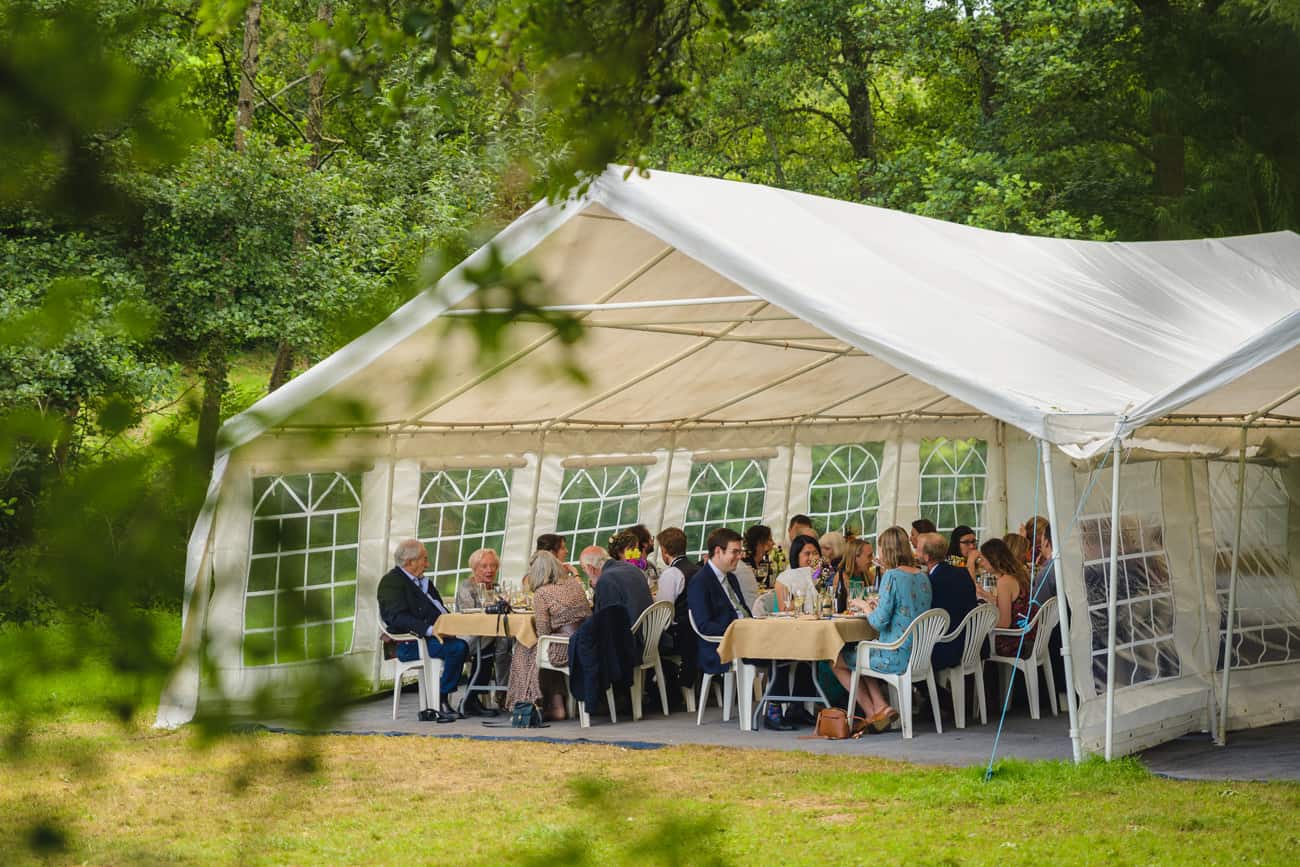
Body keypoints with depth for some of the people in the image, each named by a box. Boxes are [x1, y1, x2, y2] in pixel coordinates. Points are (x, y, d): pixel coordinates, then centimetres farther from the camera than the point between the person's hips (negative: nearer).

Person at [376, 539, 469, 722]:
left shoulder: (423, 582, 24)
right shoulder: (391, 582, -6)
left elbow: (440, 609, 24)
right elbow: (398, 618, -20)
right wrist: (429, 629, -32)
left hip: (433, 636, 9)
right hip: (409, 645, -9)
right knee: (458, 647, -29)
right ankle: (440, 702, -21)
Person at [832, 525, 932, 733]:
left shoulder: (892, 576, -17)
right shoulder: (923, 576, 7)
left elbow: (879, 622, -19)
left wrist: (864, 605, -1)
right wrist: (879, 605, 17)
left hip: (897, 657, -8)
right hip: (917, 656, 8)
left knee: (838, 661, 13)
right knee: (859, 651, 29)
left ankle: (873, 714, 14)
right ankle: (881, 707, 14)